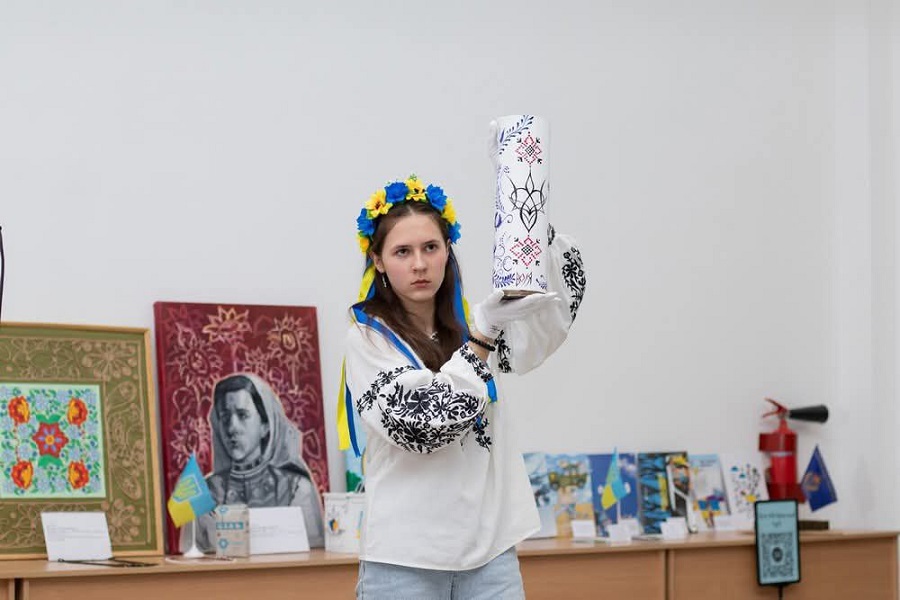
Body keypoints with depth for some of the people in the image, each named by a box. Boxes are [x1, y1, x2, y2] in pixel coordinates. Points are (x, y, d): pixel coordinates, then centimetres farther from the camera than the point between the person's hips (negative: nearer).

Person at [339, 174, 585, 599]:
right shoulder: (367, 340, -2)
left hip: (491, 550, 4)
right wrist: (483, 335, -15)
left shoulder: (471, 325, 12)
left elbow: (561, 301, 4)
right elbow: (418, 425, -14)